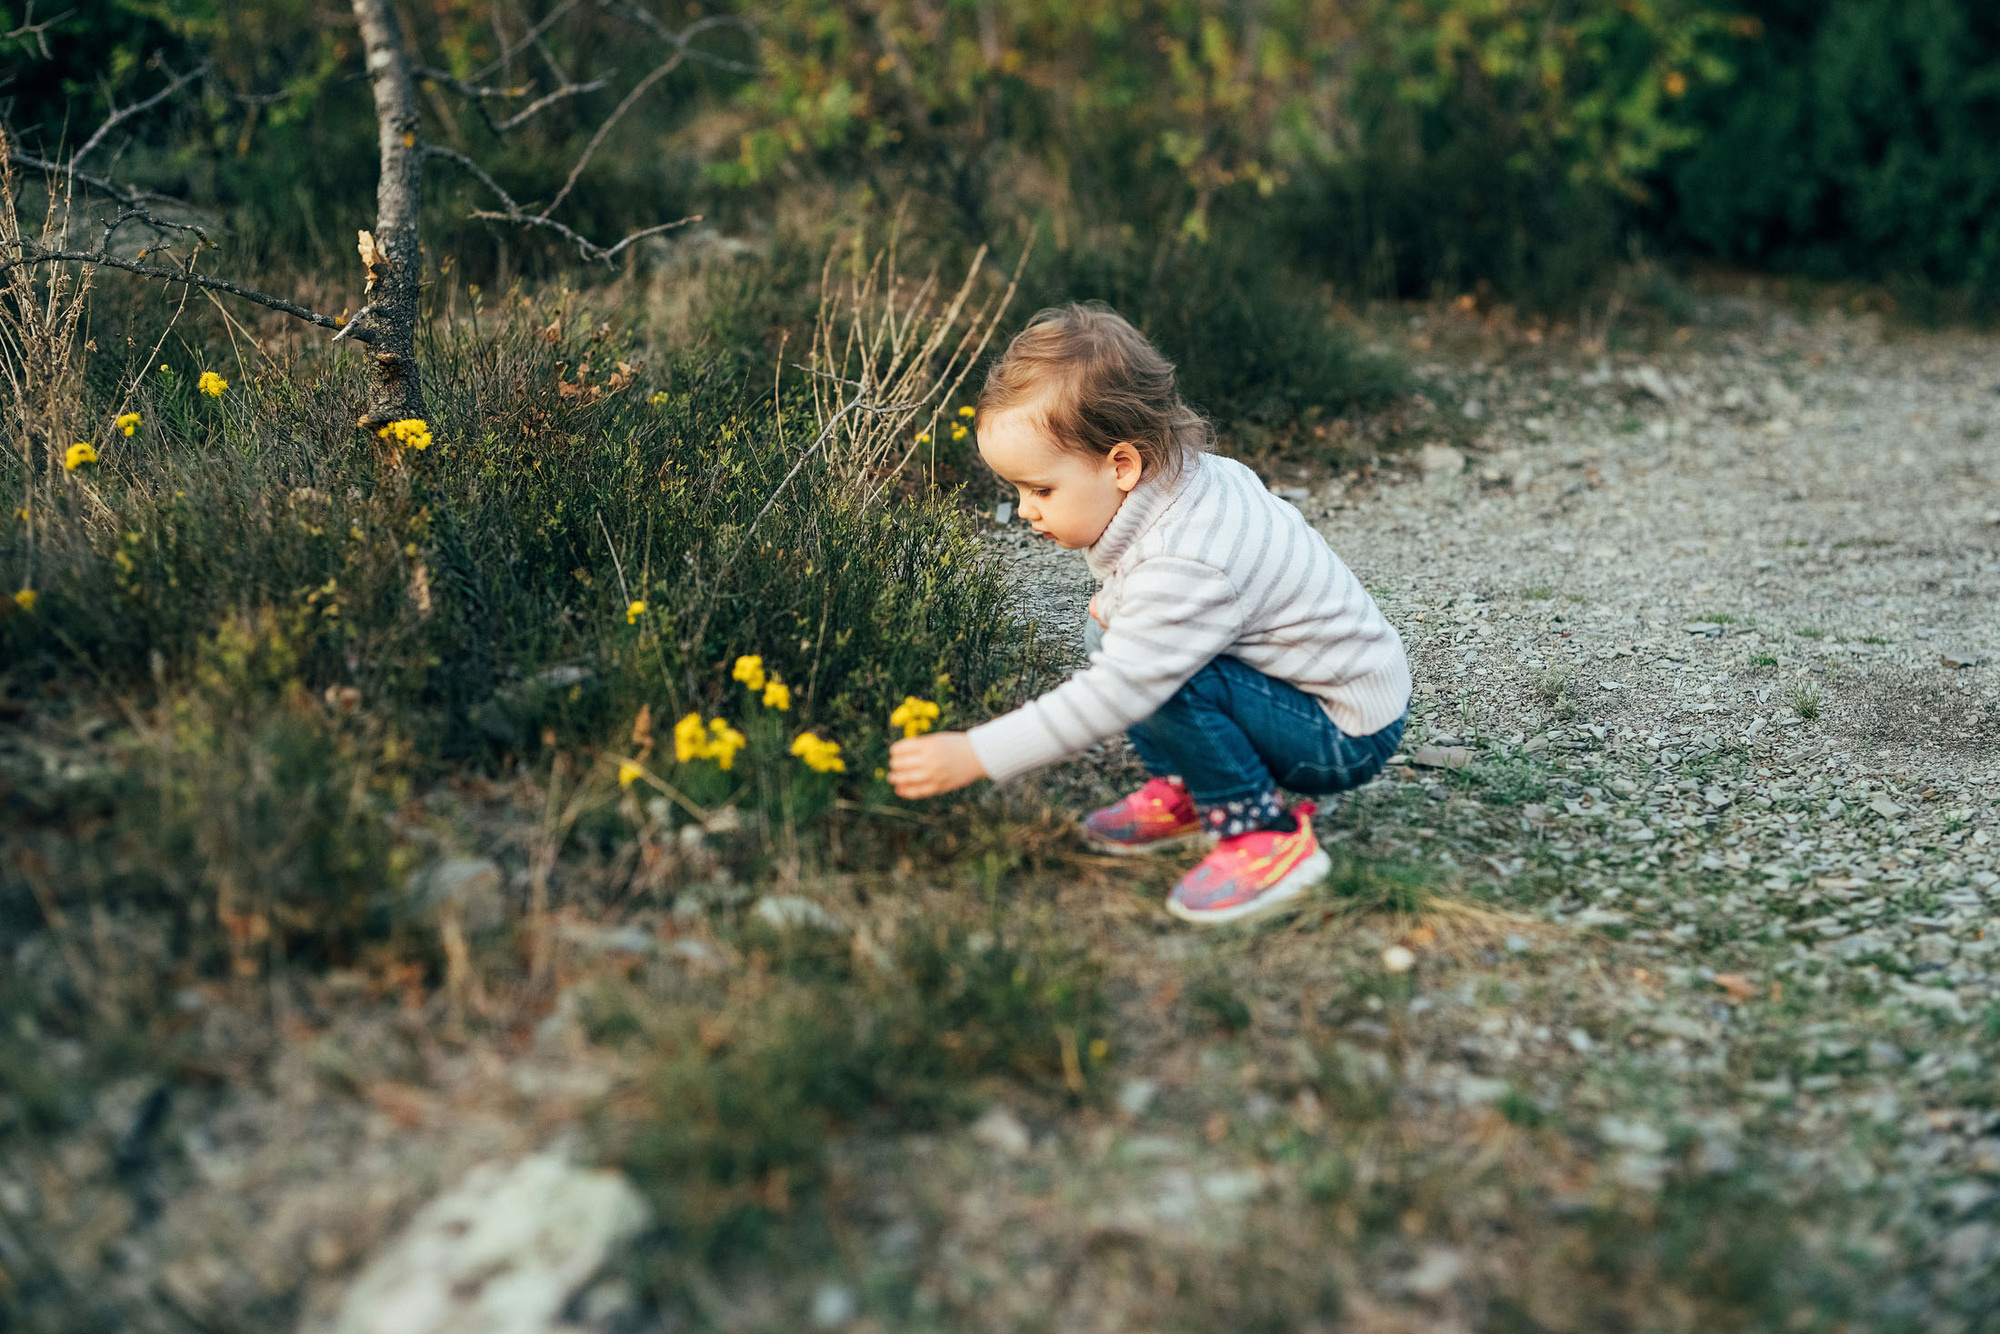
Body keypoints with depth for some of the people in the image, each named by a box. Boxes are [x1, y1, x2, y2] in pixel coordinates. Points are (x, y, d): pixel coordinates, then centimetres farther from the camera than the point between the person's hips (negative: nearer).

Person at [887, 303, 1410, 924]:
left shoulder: (1183, 568, -32)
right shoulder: (1202, 473, -3)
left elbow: (1112, 695, -35)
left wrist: (974, 756, -33)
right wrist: (1121, 596, 0)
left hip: (1348, 739, -10)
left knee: (1156, 671, -31)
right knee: (1111, 635, 7)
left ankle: (1263, 835, -16)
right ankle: (1186, 791, 10)